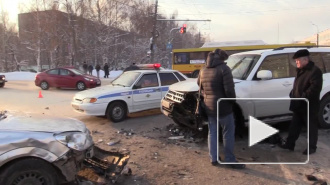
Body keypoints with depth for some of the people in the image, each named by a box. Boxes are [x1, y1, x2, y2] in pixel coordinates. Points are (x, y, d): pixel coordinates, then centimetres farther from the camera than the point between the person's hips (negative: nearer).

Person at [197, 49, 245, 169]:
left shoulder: (203, 71, 10)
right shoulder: (224, 69, -13)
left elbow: (199, 86, 20)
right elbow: (229, 90, -19)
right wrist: (233, 100, -4)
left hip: (209, 107, 7)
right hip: (223, 106, -6)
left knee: (212, 133, 14)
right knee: (228, 134, 3)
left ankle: (213, 158, 19)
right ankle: (230, 160, 8)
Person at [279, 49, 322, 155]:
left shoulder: (315, 71, -15)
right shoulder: (301, 70, 15)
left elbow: (315, 88, -25)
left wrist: (303, 98, -26)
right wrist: (293, 94, 8)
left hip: (309, 106, -9)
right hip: (299, 106, 9)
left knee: (311, 127, 6)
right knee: (294, 126, 14)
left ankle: (312, 147, 19)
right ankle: (289, 144, 24)